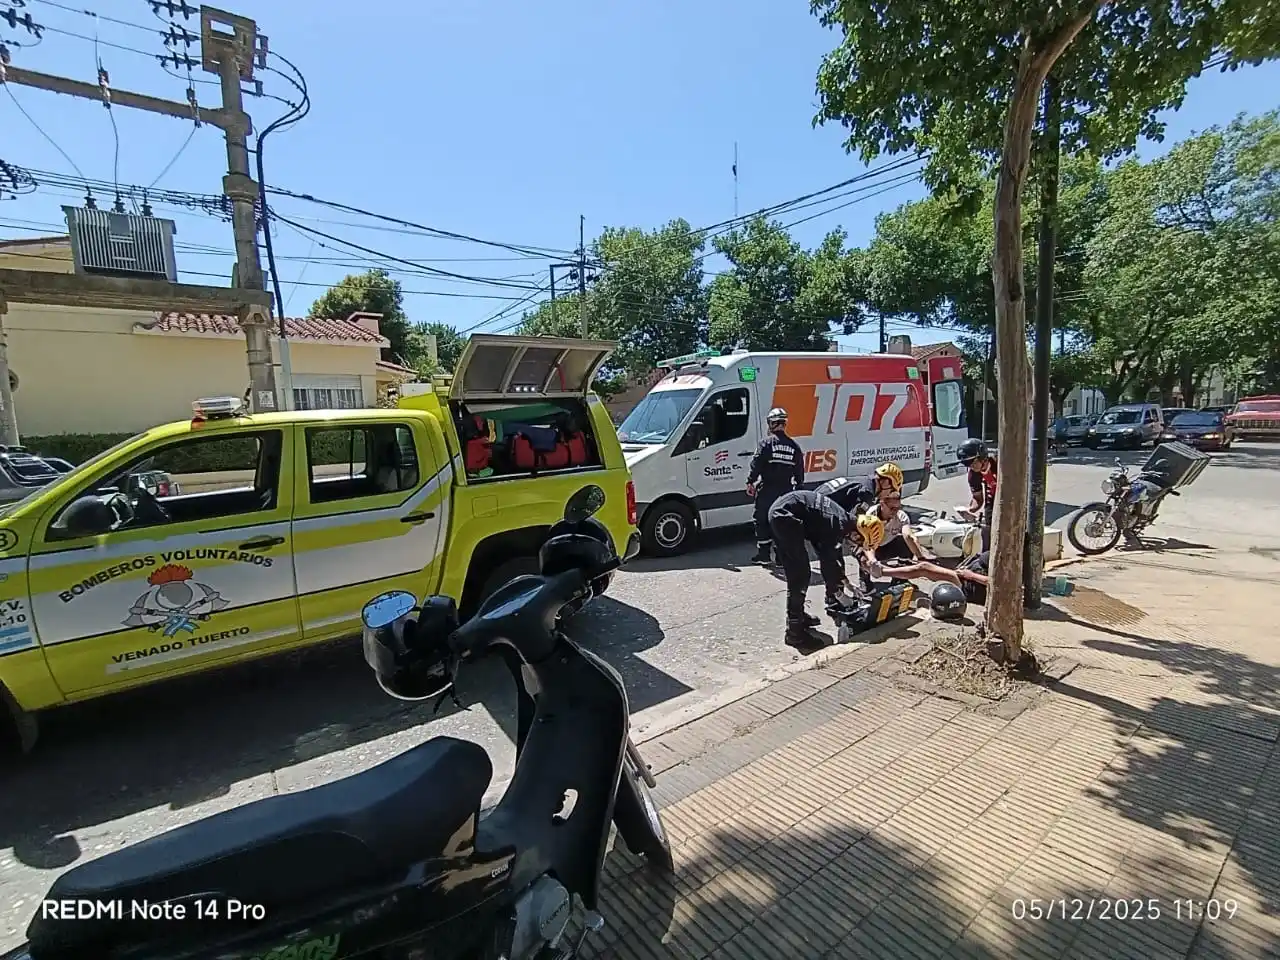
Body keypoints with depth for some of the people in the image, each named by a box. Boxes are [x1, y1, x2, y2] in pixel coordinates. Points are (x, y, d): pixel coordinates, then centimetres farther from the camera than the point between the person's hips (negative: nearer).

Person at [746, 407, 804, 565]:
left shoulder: (767, 442, -6)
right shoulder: (794, 446, 9)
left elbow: (756, 464, -12)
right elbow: (799, 470, 12)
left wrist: (750, 482, -5)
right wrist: (799, 487, 19)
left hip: (767, 491, -4)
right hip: (786, 491, 5)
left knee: (762, 522, 5)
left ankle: (764, 554, 7)